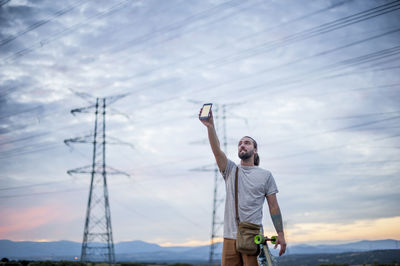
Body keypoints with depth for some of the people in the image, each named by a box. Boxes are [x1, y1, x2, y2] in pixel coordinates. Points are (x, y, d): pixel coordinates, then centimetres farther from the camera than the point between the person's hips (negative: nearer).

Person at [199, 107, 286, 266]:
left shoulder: (265, 175, 9)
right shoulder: (230, 170, 13)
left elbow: (273, 206, 7)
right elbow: (216, 150, -4)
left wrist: (280, 234, 0)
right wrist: (210, 126, -19)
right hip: (230, 236, 2)